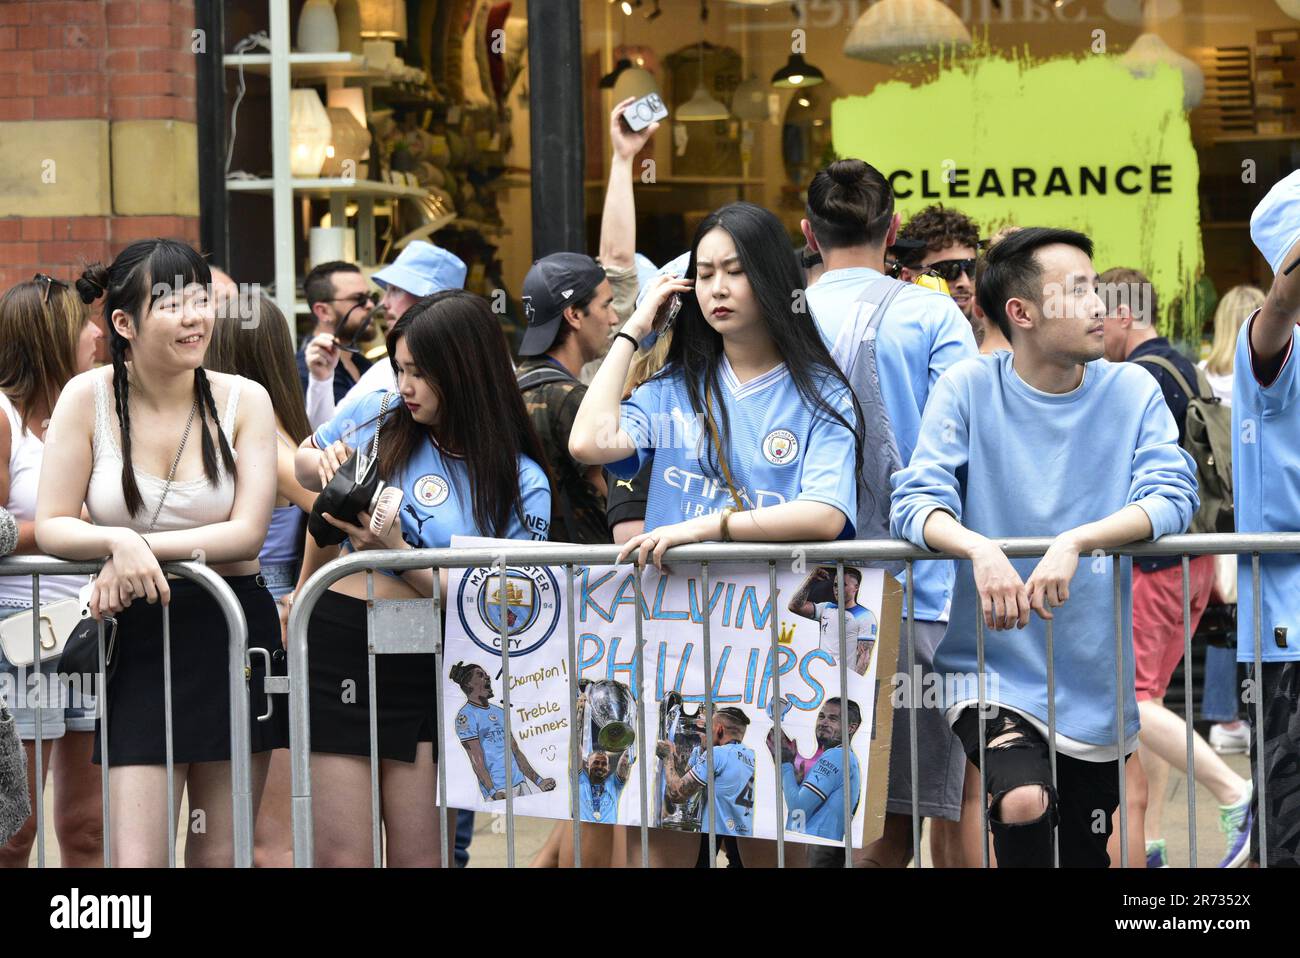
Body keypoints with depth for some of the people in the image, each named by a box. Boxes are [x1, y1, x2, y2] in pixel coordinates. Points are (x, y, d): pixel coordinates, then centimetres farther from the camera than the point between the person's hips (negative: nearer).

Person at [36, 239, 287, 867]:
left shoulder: (243, 401, -1)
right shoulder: (89, 398, -2)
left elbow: (248, 532, -7)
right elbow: (51, 527, -4)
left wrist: (144, 545, -18)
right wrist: (117, 543, -23)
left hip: (233, 631, 1)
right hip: (138, 636, -1)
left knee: (222, 855, 7)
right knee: (137, 858, -11)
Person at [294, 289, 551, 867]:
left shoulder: (522, 485, -3)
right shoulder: (376, 417, 5)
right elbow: (301, 462, 25)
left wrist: (398, 551, -18)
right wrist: (323, 464, 0)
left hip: (427, 667, -1)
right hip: (338, 645, 1)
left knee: (418, 854, 1)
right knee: (341, 856, -2)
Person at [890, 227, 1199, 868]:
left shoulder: (1133, 393, 0)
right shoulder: (969, 389, -4)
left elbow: (1172, 496, -14)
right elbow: (916, 502, -12)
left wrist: (1076, 542, -31)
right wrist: (981, 550, -34)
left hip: (1095, 685, 3)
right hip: (993, 669, -3)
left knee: (1085, 856, 12)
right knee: (1023, 804, -31)